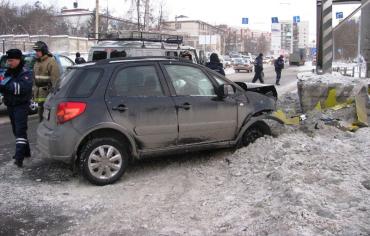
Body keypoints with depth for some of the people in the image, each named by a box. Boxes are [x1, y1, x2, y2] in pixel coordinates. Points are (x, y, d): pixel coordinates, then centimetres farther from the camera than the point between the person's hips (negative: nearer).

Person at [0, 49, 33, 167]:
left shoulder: (25, 74, -11)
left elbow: (24, 88, -27)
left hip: (21, 106, -8)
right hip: (10, 105, 8)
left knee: (20, 130, -14)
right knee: (16, 130, 15)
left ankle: (19, 156, -20)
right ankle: (26, 152, 29)